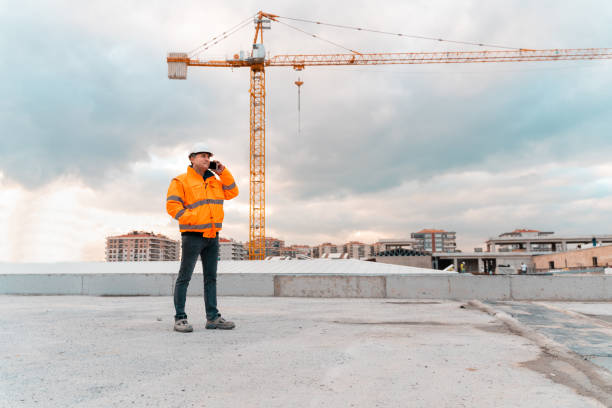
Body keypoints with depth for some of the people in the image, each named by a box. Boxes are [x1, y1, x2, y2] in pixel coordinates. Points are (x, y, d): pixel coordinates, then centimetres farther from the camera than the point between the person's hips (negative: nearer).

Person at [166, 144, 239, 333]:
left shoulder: (214, 181, 18)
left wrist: (222, 172, 6)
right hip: (192, 235, -7)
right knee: (184, 277, -3)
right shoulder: (181, 181, -2)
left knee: (211, 277, 8)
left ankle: (213, 317, 13)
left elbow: (232, 192, 13)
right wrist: (192, 219, -17)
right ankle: (180, 318, 3)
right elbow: (172, 205, -10)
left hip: (212, 236, 7)